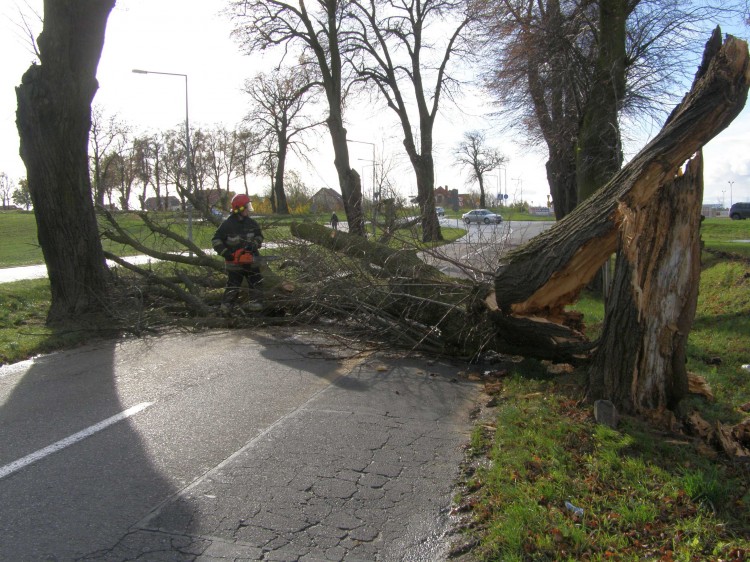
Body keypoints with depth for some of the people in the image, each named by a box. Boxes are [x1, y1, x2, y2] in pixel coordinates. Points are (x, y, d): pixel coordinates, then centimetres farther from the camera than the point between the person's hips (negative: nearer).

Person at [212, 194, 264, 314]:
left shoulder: (252, 223, 1)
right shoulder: (227, 224, -12)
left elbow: (259, 235, 14)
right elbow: (216, 241, -9)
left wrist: (255, 244, -6)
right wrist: (225, 253, -19)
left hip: (251, 259, 5)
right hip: (234, 262, -5)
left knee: (256, 282, 7)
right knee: (233, 286, 0)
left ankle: (255, 302, 18)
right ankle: (226, 307, 12)